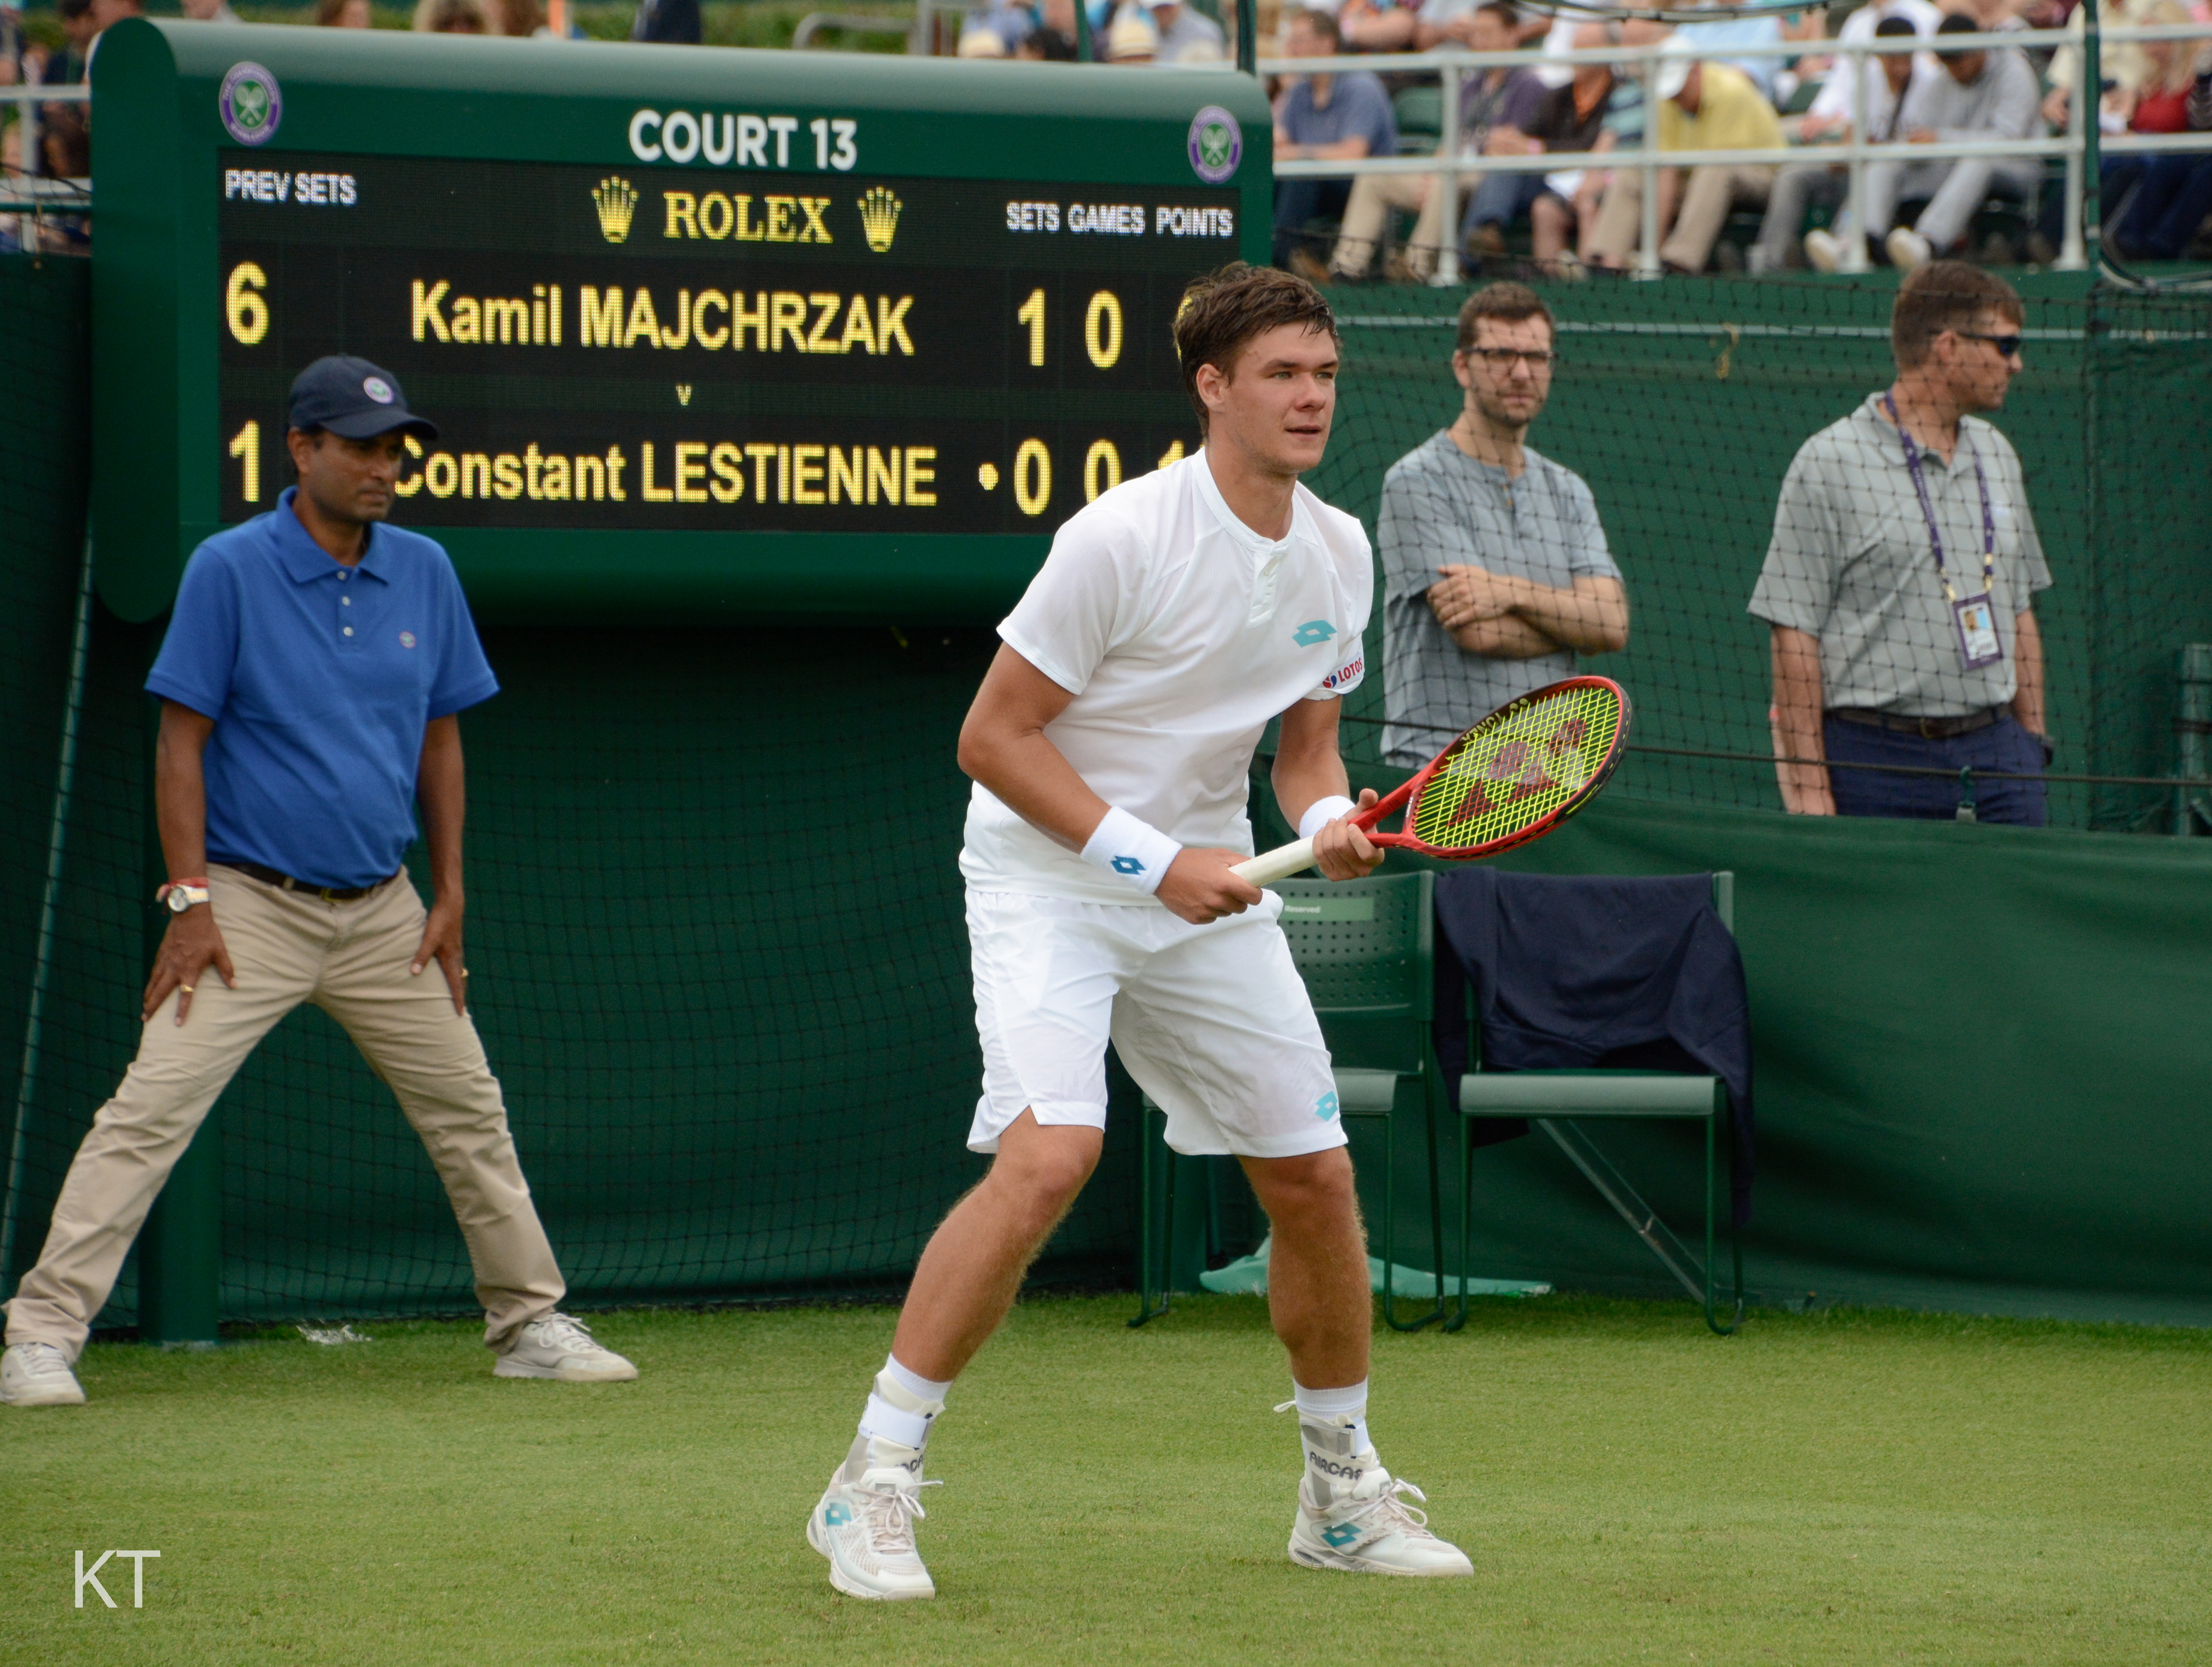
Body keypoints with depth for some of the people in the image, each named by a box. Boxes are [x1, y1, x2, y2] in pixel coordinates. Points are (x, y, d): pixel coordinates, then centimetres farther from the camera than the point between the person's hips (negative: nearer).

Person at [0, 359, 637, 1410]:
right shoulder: (229, 571, -8)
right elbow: (182, 740, -8)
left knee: (470, 1114, 10)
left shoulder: (423, 574, 6)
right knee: (150, 1112, -14)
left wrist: (449, 896, 8)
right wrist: (190, 900, -14)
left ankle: (529, 1323, 24)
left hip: (383, 915, 5)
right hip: (252, 907, -5)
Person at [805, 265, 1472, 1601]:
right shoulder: (1123, 537, -20)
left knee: (1316, 1176, 5)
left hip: (1207, 888, 7)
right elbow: (994, 736, -16)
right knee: (1050, 1154, -25)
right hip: (1048, 876, -7)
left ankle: (1343, 1497, 24)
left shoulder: (1338, 553, 1)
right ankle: (875, 1482, -16)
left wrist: (1332, 824, -9)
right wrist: (1151, 859, -21)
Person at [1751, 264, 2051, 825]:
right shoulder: (1829, 464, -5)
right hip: (1878, 755, -6)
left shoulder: (1997, 457, 15)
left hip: (1996, 750, 6)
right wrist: (1809, 783, -12)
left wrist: (2032, 740, 16)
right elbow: (1794, 631, -8)